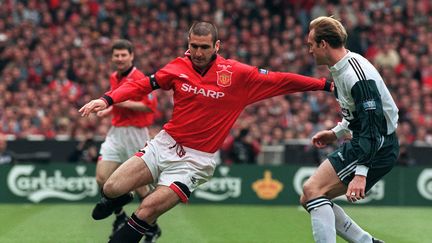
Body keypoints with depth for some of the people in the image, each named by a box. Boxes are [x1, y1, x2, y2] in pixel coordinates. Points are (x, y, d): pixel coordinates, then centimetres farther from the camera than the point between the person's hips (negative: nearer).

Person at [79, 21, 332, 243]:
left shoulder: (238, 74, -10)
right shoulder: (179, 66, -2)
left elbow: (281, 81, -7)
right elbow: (143, 84, 5)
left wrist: (324, 84, -9)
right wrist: (108, 100, -8)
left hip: (195, 159, -3)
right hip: (164, 144, 3)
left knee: (147, 211, -19)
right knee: (112, 188, -3)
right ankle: (117, 199, 34)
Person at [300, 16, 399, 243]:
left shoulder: (355, 73, -22)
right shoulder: (341, 69, 9)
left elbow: (373, 124, -27)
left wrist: (361, 173, -32)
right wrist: (336, 132, 18)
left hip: (376, 146, -10)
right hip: (362, 142, 10)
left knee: (312, 189, -20)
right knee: (310, 198, 7)